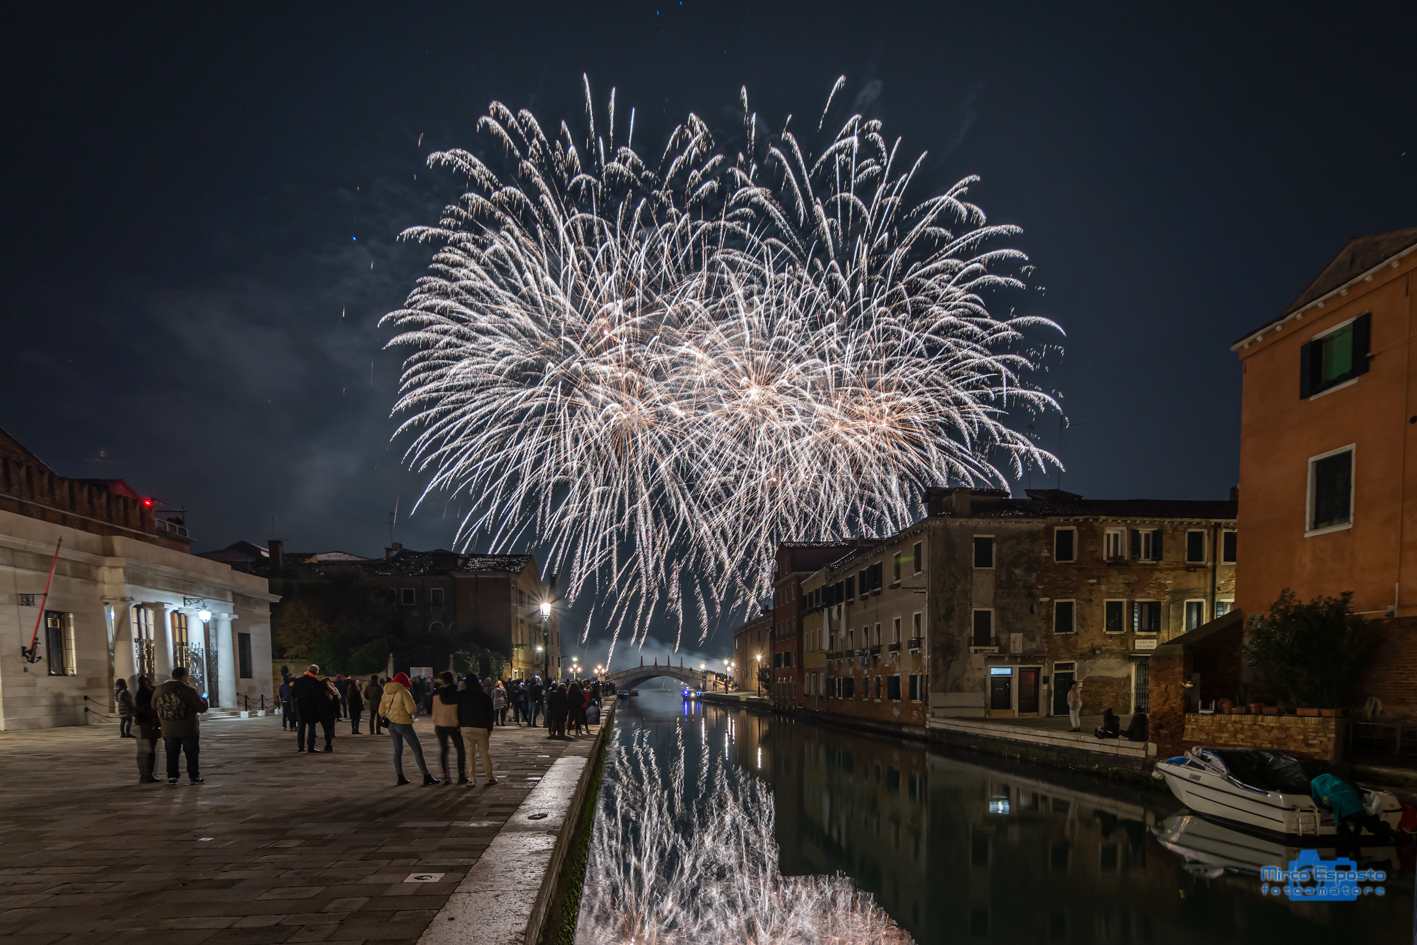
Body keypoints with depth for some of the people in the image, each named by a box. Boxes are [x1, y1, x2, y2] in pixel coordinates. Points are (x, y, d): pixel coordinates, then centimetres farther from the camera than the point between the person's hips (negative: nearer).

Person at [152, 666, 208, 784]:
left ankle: (171, 777, 15)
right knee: (192, 754, 9)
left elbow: (153, 709, 12)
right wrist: (203, 699, 11)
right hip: (188, 730, -3)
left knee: (171, 754, 15)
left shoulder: (158, 691, 2)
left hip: (168, 730, 3)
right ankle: (194, 777, 13)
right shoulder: (189, 691, -12)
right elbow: (202, 708, -9)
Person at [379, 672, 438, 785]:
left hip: (391, 724, 7)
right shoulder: (404, 692, -14)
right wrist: (415, 706, 1)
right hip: (404, 724, -7)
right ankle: (426, 776, 0)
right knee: (417, 750, 0)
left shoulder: (386, 694, 7)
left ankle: (400, 777, 12)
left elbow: (381, 712, 10)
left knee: (398, 750, 15)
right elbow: (411, 709, -20)